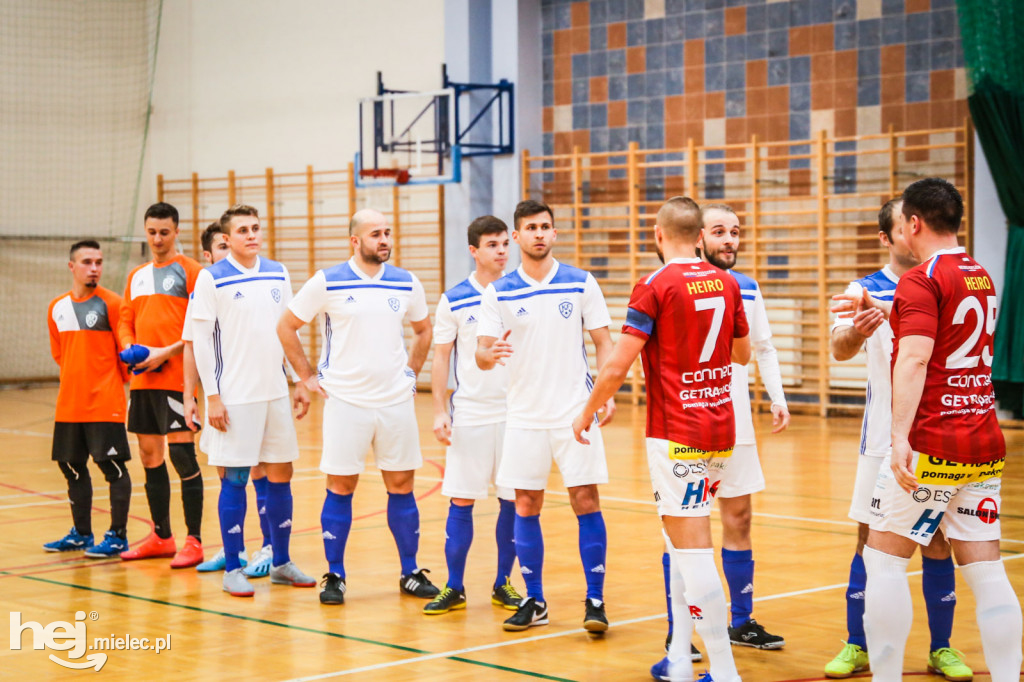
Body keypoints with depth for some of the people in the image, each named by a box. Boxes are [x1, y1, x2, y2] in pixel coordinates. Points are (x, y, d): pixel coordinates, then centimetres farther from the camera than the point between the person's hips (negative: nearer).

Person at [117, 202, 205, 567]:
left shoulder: (188, 270, -3)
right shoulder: (136, 276, 18)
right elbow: (125, 321, 21)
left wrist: (165, 352, -16)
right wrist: (130, 349, 0)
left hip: (175, 376, -7)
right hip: (141, 378, 7)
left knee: (182, 454, -9)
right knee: (149, 455, 11)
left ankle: (193, 541, -4)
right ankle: (161, 537, 21)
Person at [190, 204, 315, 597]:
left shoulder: (278, 274, 9)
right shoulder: (211, 279, -6)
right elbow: (200, 339, -7)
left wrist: (301, 382, 11)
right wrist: (212, 397, -11)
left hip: (276, 393, 5)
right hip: (234, 398, -5)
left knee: (281, 476, 9)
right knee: (234, 480, -1)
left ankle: (281, 563, 20)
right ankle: (232, 569, 8)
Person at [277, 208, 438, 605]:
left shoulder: (406, 283, 5)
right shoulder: (327, 283, -5)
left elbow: (424, 330, 22)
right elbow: (287, 326, 3)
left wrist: (412, 371, 12)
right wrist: (308, 378, 1)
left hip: (396, 401, 3)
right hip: (345, 400, -3)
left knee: (401, 485, 6)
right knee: (341, 487, 0)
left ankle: (410, 573, 16)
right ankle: (335, 576, 11)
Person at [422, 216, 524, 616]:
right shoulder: (454, 300, 0)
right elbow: (441, 358, 4)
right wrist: (440, 411, -4)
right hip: (469, 414, -1)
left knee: (512, 501, 4)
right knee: (461, 501, 0)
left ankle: (503, 584, 17)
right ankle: (454, 588, 9)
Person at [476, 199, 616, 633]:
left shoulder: (581, 284, 0)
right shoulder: (499, 293, 1)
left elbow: (603, 342, 3)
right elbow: (481, 355, -2)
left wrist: (607, 394, -11)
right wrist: (491, 354, -26)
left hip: (575, 412, -1)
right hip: (524, 415, 2)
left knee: (586, 501, -5)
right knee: (526, 507, 4)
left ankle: (595, 601, 4)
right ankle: (534, 602, 16)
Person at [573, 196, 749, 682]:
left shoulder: (655, 287, -12)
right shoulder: (726, 284, 6)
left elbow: (617, 367, -13)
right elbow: (742, 354, 20)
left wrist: (587, 413, 1)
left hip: (676, 434, -7)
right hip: (721, 429, 7)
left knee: (693, 551, -5)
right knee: (684, 541, 17)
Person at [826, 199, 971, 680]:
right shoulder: (865, 291, 0)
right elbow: (839, 348, -16)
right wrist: (855, 332, -39)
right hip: (883, 437, -1)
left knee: (937, 541, 5)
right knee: (871, 539, 2)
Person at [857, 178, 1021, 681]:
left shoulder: (921, 281, -10)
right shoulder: (980, 277, 14)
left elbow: (914, 359, -23)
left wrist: (900, 436, -29)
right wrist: (885, 313, 39)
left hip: (930, 446, -7)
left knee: (884, 561, 3)